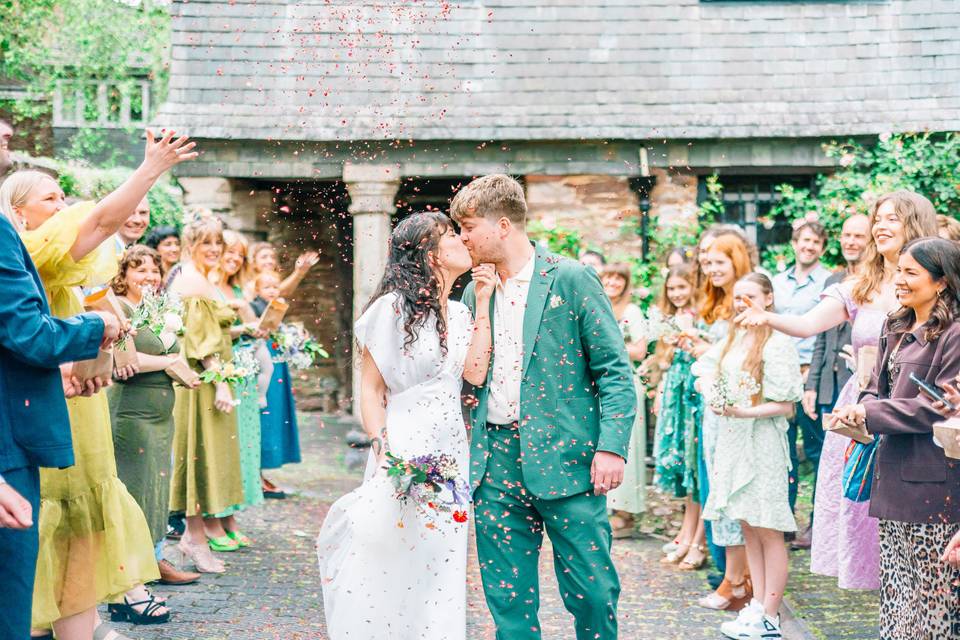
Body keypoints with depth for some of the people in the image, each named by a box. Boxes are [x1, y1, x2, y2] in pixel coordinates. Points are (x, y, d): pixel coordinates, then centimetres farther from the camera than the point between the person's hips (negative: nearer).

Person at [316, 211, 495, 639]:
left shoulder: (460, 314, 12)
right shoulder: (394, 306, -5)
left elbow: (475, 373, -5)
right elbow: (370, 389, -6)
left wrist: (483, 303, -2)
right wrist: (383, 452, -18)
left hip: (451, 455, 6)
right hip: (404, 451, -6)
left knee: (439, 577, 8)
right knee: (389, 573, -6)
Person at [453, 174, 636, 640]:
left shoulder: (571, 279, -4)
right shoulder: (474, 293, 13)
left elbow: (616, 370, -6)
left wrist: (611, 447, -15)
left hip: (564, 457, -5)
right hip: (495, 463, 5)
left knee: (591, 590, 0)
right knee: (507, 599, 7)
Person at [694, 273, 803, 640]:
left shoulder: (777, 342, -10)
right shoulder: (733, 338, 11)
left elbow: (787, 405, -12)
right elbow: (707, 369, 19)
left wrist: (746, 411, -24)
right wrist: (712, 399, -2)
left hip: (762, 442, -7)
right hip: (732, 441, 7)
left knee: (767, 531, -2)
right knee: (747, 527, 11)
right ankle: (758, 606, 20)